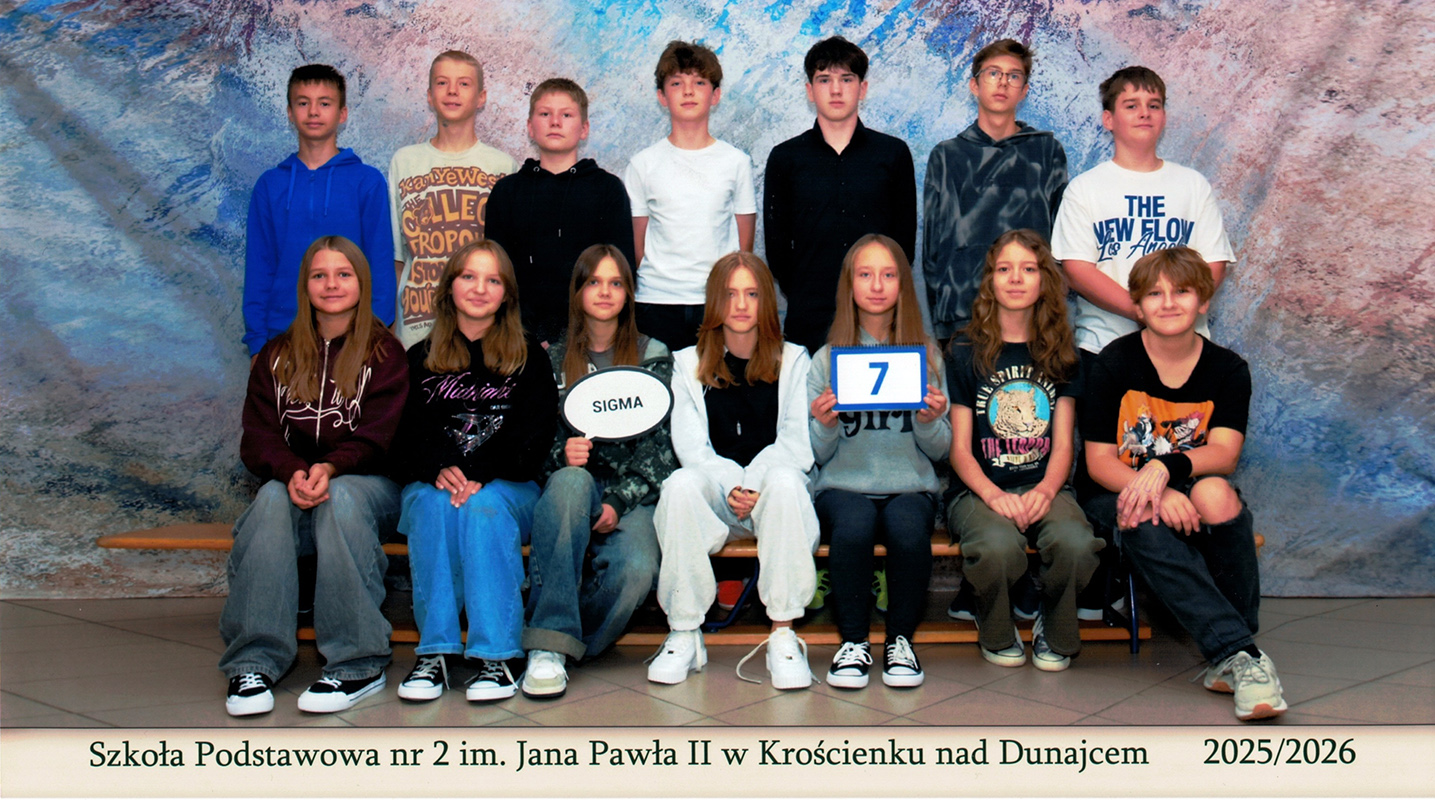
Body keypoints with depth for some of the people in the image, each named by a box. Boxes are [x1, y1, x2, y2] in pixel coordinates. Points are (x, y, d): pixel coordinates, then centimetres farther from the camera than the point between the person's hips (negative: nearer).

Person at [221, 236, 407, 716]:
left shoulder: (384, 354, 6)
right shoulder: (277, 356, 15)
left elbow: (376, 439, -5)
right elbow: (257, 438, 3)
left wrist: (330, 468, -26)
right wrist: (293, 473, -20)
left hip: (366, 483, -2)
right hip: (291, 481, 2)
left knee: (341, 497, -36)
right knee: (272, 498, -32)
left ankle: (358, 663, -36)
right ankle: (256, 661, -36)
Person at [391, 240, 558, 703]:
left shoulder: (529, 359, 14)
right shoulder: (421, 359, 19)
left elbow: (531, 436, -2)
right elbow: (407, 433, 5)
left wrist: (478, 474, -20)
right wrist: (439, 471, -19)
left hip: (508, 487, -1)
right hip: (432, 482, 2)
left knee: (483, 507, -36)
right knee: (434, 506, -34)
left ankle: (496, 655, -37)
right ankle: (433, 651, -32)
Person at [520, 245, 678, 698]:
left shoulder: (653, 356, 10)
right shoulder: (554, 359, 15)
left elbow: (664, 445, 3)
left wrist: (619, 502, -12)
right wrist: (563, 454, -14)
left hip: (632, 497, -1)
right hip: (572, 486, 1)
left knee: (637, 569, -35)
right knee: (571, 480, -38)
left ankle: (552, 643, -11)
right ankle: (551, 641, -39)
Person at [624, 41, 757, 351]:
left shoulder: (736, 161, 6)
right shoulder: (643, 164, 6)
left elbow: (745, 239, 9)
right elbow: (635, 242, 9)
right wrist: (628, 297, 4)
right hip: (656, 302, 0)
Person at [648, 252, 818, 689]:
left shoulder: (793, 360, 12)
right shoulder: (688, 363, 14)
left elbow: (796, 444, -1)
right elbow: (691, 445, 1)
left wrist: (757, 489, -20)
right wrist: (731, 487, -18)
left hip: (771, 489, -1)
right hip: (714, 490, 1)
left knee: (785, 479, -35)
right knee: (681, 483, -33)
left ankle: (783, 634, -31)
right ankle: (684, 634, -26)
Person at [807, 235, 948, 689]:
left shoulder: (926, 355, 10)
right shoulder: (827, 358, 8)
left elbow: (941, 452, 10)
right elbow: (817, 455, 7)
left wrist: (930, 422, -12)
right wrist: (824, 425, -14)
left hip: (910, 486, 0)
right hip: (844, 486, 0)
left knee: (908, 528, -33)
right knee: (853, 526, -34)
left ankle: (901, 640, -10)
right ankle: (853, 641, -13)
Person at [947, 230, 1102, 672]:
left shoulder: (1060, 355, 12)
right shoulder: (966, 353, 6)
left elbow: (1064, 444, 7)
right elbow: (960, 448, 2)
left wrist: (1045, 491, -14)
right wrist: (993, 494, -17)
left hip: (1046, 489, 2)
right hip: (981, 490, -2)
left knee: (1076, 544, -33)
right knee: (997, 547, -36)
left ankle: (1054, 634, 0)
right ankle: (996, 634, -2)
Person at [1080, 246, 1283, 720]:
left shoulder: (1228, 370, 1)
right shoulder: (1114, 365, -5)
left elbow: (1224, 453, -12)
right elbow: (1099, 461, -9)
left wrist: (1166, 469, -33)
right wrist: (1159, 495, -27)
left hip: (1187, 494, 2)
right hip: (1118, 493, -1)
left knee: (1216, 495, -34)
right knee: (1147, 528, -36)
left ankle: (1229, 658, -22)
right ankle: (1236, 650, -38)